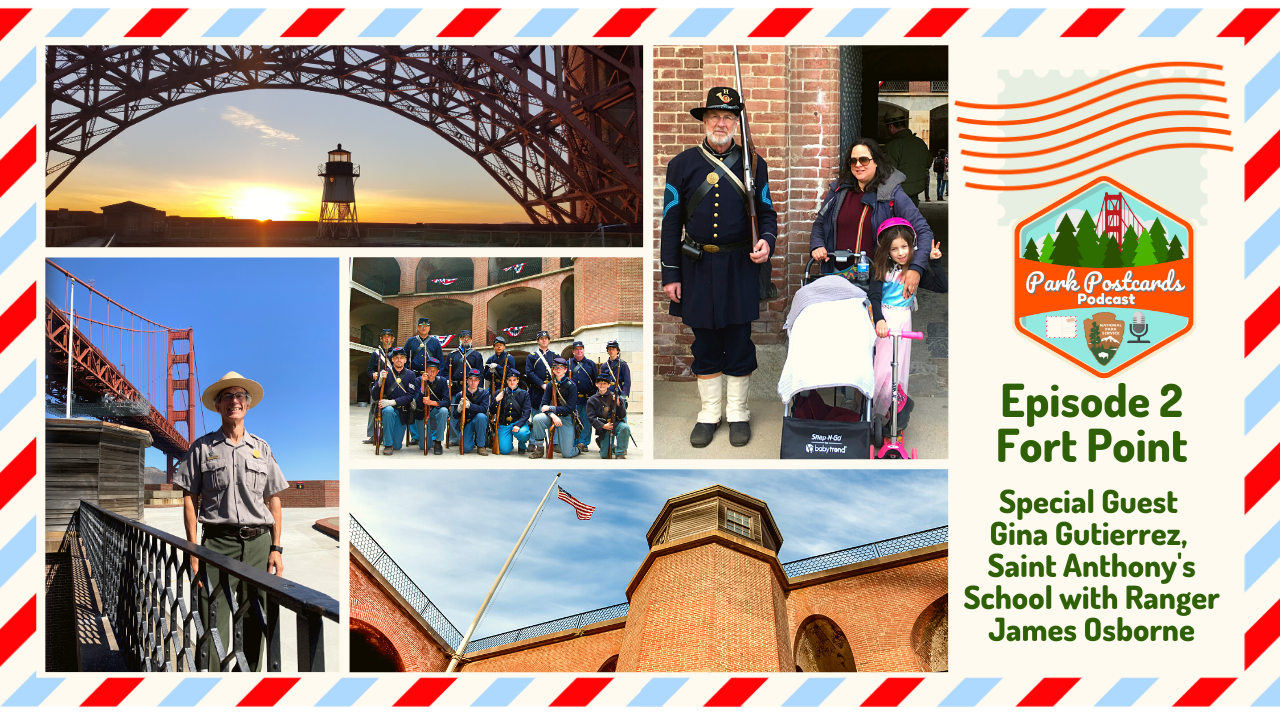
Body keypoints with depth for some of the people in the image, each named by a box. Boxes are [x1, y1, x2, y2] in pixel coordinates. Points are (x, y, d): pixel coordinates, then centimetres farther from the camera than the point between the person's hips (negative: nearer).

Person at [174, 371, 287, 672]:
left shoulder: (261, 448, 14)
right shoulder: (202, 447, 7)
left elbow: (273, 500, 14)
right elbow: (190, 499, 4)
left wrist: (276, 548, 5)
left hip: (258, 542, 3)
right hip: (218, 542, -3)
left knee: (255, 624, 5)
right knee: (213, 626, -7)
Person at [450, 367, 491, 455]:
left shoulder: (484, 393, -4)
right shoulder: (459, 395, -1)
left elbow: (483, 409, -21)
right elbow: (455, 415, -2)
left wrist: (469, 405, -35)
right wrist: (459, 410, -27)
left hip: (480, 422, 0)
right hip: (466, 423, 0)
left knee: (480, 416, -37)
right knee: (465, 448, -24)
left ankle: (481, 445, -19)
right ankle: (472, 440, 17)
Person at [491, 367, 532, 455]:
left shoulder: (524, 394, 3)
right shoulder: (500, 393, 6)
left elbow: (526, 412, -5)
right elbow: (492, 411, 5)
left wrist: (518, 425, -22)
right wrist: (496, 401, -16)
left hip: (518, 422, 0)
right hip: (504, 424, 1)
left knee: (522, 433, -37)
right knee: (504, 450, -19)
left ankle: (521, 445, 1)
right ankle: (510, 442, 19)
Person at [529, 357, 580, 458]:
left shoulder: (571, 386, -10)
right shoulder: (551, 384, 2)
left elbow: (569, 409, -14)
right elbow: (544, 405, -4)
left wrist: (550, 408, -18)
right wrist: (553, 415, -24)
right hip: (552, 416, 3)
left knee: (566, 454, -8)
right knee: (537, 418, -30)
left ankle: (579, 447, 30)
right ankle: (539, 449, -15)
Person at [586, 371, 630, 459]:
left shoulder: (614, 397, 5)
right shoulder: (592, 400, 7)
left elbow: (622, 415, 0)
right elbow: (591, 418, -2)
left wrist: (618, 404, -18)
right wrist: (603, 426, -18)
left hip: (616, 423, 0)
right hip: (603, 428, 1)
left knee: (625, 428, -37)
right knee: (605, 455, -9)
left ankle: (620, 454, -20)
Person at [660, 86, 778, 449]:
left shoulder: (753, 163, 3)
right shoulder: (681, 165, 2)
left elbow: (766, 212, 7)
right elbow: (671, 222, 2)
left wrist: (766, 241, -16)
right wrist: (670, 275, -1)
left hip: (740, 266, 0)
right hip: (697, 267, 1)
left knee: (739, 341, 5)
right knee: (704, 342, 9)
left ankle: (737, 412, 19)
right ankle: (710, 412, 21)